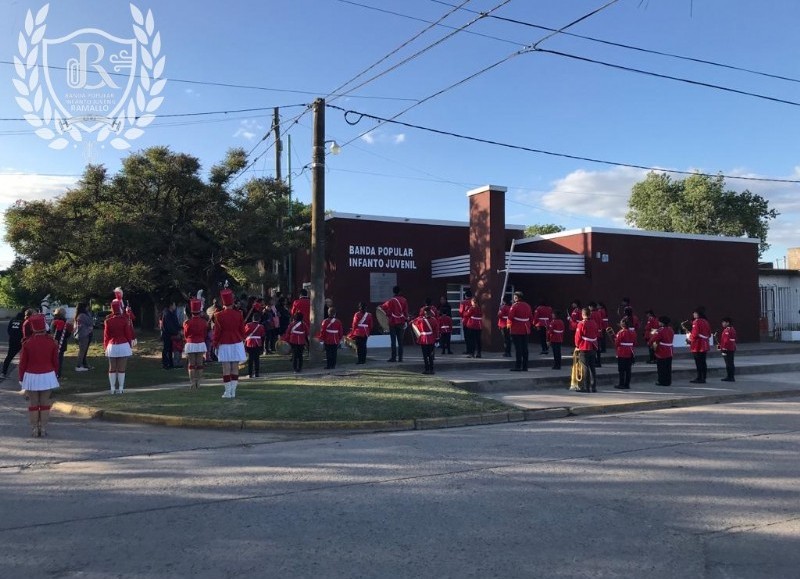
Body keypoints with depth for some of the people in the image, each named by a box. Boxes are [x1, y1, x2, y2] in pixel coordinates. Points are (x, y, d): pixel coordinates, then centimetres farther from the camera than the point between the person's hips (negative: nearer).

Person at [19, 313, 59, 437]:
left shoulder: (27, 343, -10)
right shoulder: (51, 342, -7)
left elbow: (23, 363, -4)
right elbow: (55, 361, 0)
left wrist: (21, 378, 7)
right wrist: (55, 374, 16)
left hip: (31, 376, -1)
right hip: (47, 376, 1)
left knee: (33, 404, 9)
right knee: (45, 403, 8)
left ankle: (34, 429, 12)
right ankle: (43, 429, 11)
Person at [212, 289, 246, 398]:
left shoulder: (219, 316, -8)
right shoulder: (239, 314, -2)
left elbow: (217, 332, -5)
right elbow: (242, 330, 4)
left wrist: (214, 344, 6)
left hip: (224, 345, -2)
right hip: (237, 344, 2)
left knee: (226, 369, 2)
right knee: (235, 368, 5)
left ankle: (228, 392, 2)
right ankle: (233, 391, 7)